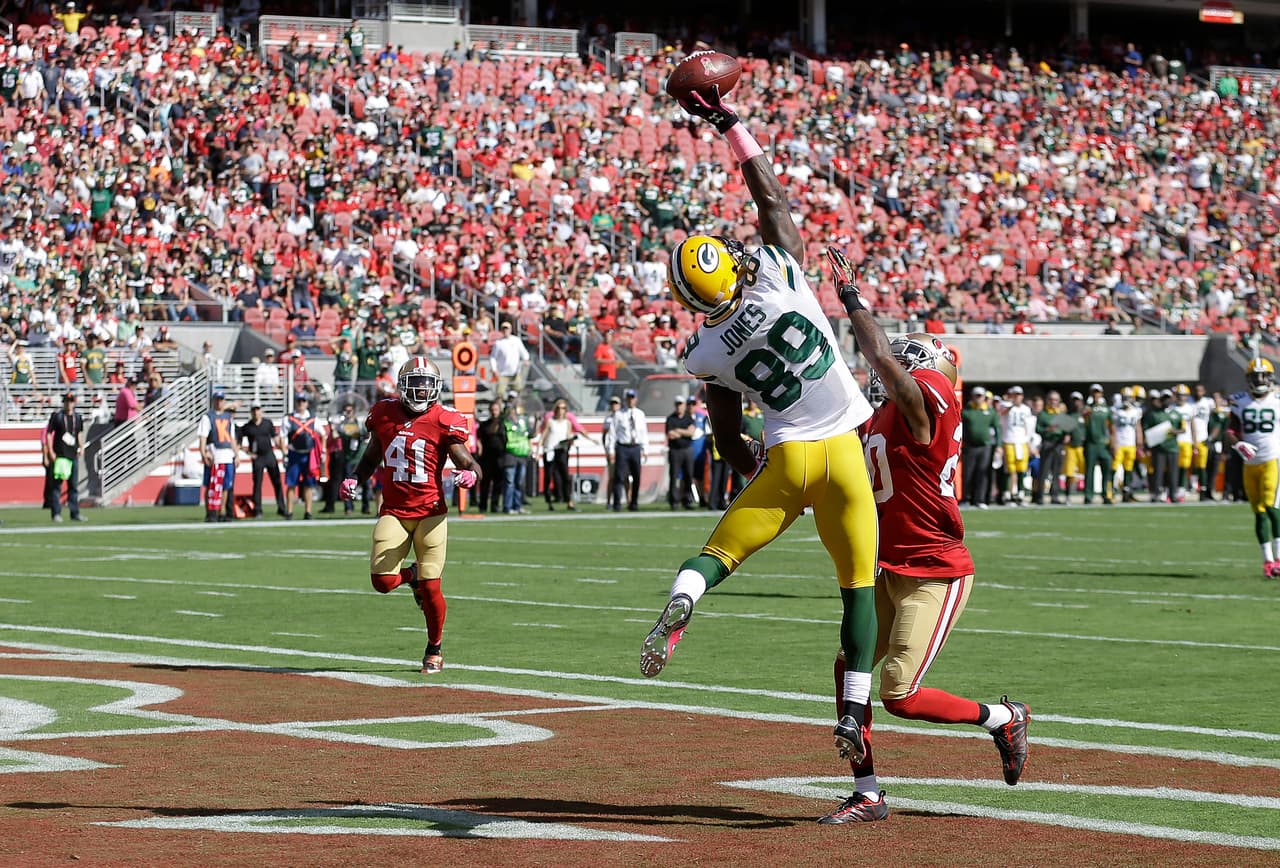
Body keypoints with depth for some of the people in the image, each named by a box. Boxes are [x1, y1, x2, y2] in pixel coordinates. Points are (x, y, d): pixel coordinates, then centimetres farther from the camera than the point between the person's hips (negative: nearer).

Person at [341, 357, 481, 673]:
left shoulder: (444, 421, -6)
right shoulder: (385, 415, 5)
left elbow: (469, 463, -8)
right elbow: (371, 458, 20)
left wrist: (470, 474, -31)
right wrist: (355, 479, 3)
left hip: (430, 513, -3)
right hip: (393, 512, 3)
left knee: (431, 587, -5)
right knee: (382, 581, -10)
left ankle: (435, 649, 19)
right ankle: (412, 576, 28)